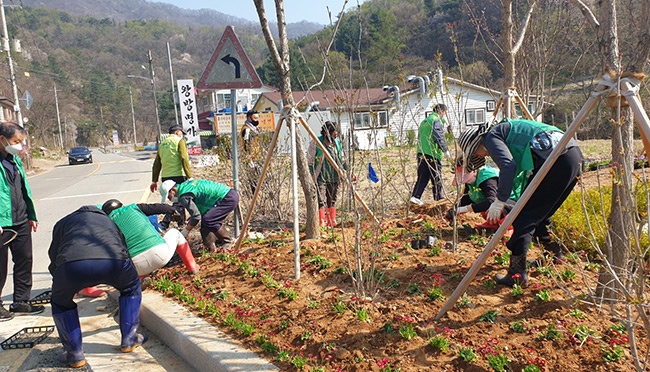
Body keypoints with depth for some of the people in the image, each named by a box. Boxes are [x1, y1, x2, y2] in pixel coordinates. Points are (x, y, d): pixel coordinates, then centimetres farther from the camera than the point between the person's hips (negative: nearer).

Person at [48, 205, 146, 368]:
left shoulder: (64, 222, 38)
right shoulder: (110, 222, 43)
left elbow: (54, 255, 31)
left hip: (72, 263, -1)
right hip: (113, 261, 1)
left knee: (61, 302, 30)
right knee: (131, 287, 33)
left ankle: (75, 355, 28)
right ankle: (129, 340, 33)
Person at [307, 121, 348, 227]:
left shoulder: (337, 143, 4)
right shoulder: (316, 143, -11)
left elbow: (342, 159, 15)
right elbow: (309, 161, -5)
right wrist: (311, 176, -10)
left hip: (334, 178, 5)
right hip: (320, 178, -5)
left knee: (332, 201, 10)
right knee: (321, 201, -7)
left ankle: (332, 222, 18)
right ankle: (322, 223, -4)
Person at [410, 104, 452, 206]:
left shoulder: (424, 121, 22)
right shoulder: (437, 121, -6)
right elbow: (438, 137, -17)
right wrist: (445, 150, -16)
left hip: (421, 153, 8)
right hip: (433, 154, -8)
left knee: (422, 177, 7)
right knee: (437, 179, 3)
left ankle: (415, 196, -6)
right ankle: (439, 200, 11)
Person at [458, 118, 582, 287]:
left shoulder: (491, 136, 4)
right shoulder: (505, 129, 32)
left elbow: (508, 166, -13)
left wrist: (499, 201, -7)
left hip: (554, 158, -10)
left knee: (525, 216, -6)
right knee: (540, 214, 22)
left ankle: (517, 274, -7)